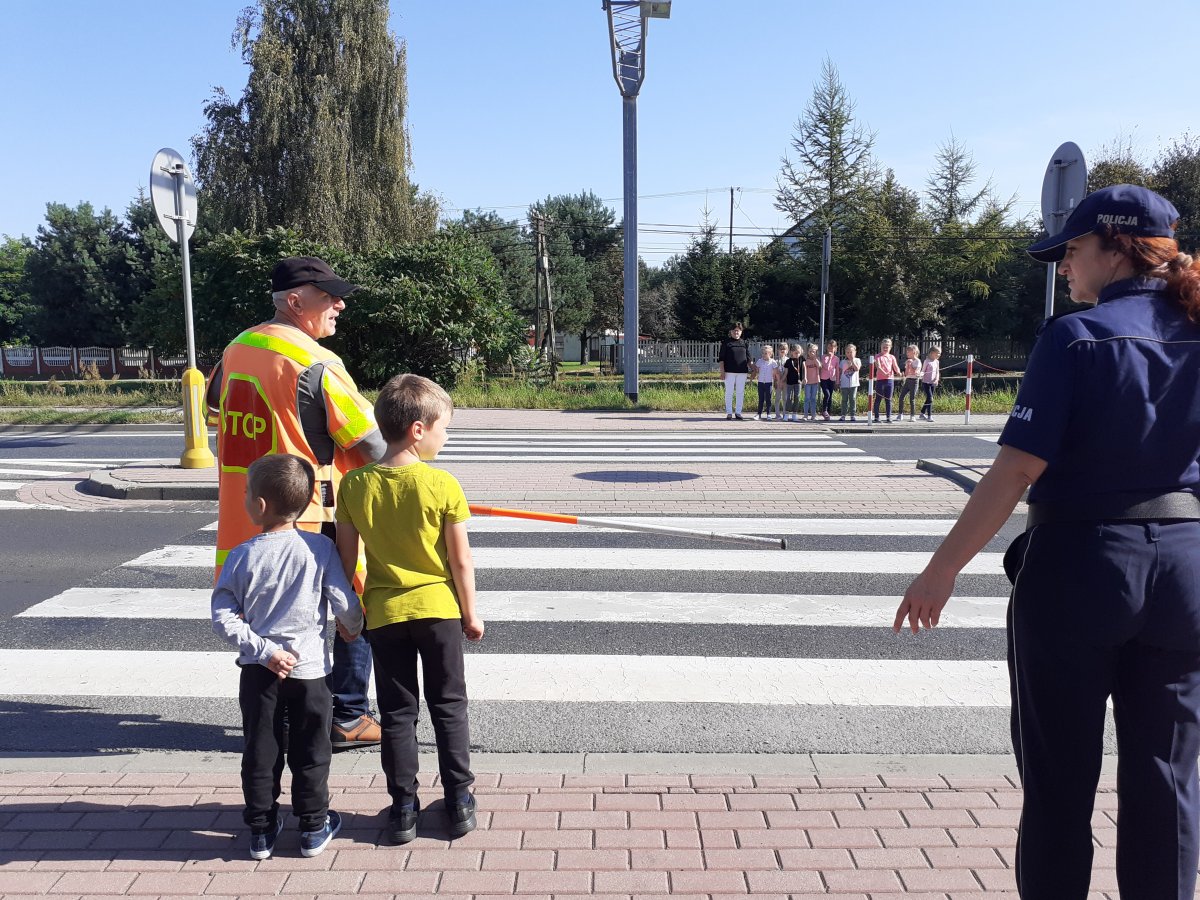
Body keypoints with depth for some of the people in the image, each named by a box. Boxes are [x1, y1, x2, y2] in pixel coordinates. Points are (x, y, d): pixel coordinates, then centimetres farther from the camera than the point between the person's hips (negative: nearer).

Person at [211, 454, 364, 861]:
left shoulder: (242, 555, -10)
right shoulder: (320, 547, -12)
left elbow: (222, 617, -11)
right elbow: (346, 605, -10)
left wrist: (262, 650, -10)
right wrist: (352, 629, 10)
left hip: (259, 671, 1)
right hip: (309, 668, 0)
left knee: (259, 751, 14)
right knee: (310, 752, 13)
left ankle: (261, 830, 24)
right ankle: (314, 827, 23)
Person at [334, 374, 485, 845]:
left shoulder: (354, 484, -6)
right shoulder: (443, 484, -14)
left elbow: (346, 558, -1)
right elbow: (461, 560, -9)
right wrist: (471, 614, 3)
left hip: (384, 612, 2)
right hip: (438, 608, -2)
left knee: (397, 712, 12)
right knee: (449, 706, 13)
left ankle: (403, 807, 18)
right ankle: (459, 801, 20)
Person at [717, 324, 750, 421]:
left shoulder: (744, 343, 12)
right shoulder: (726, 343, 3)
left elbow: (748, 359, 15)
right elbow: (721, 358, 0)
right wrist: (722, 371, -8)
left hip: (742, 372, 3)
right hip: (729, 371, -3)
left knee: (740, 393, 4)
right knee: (729, 392, 0)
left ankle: (738, 412, 11)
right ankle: (729, 412, 7)